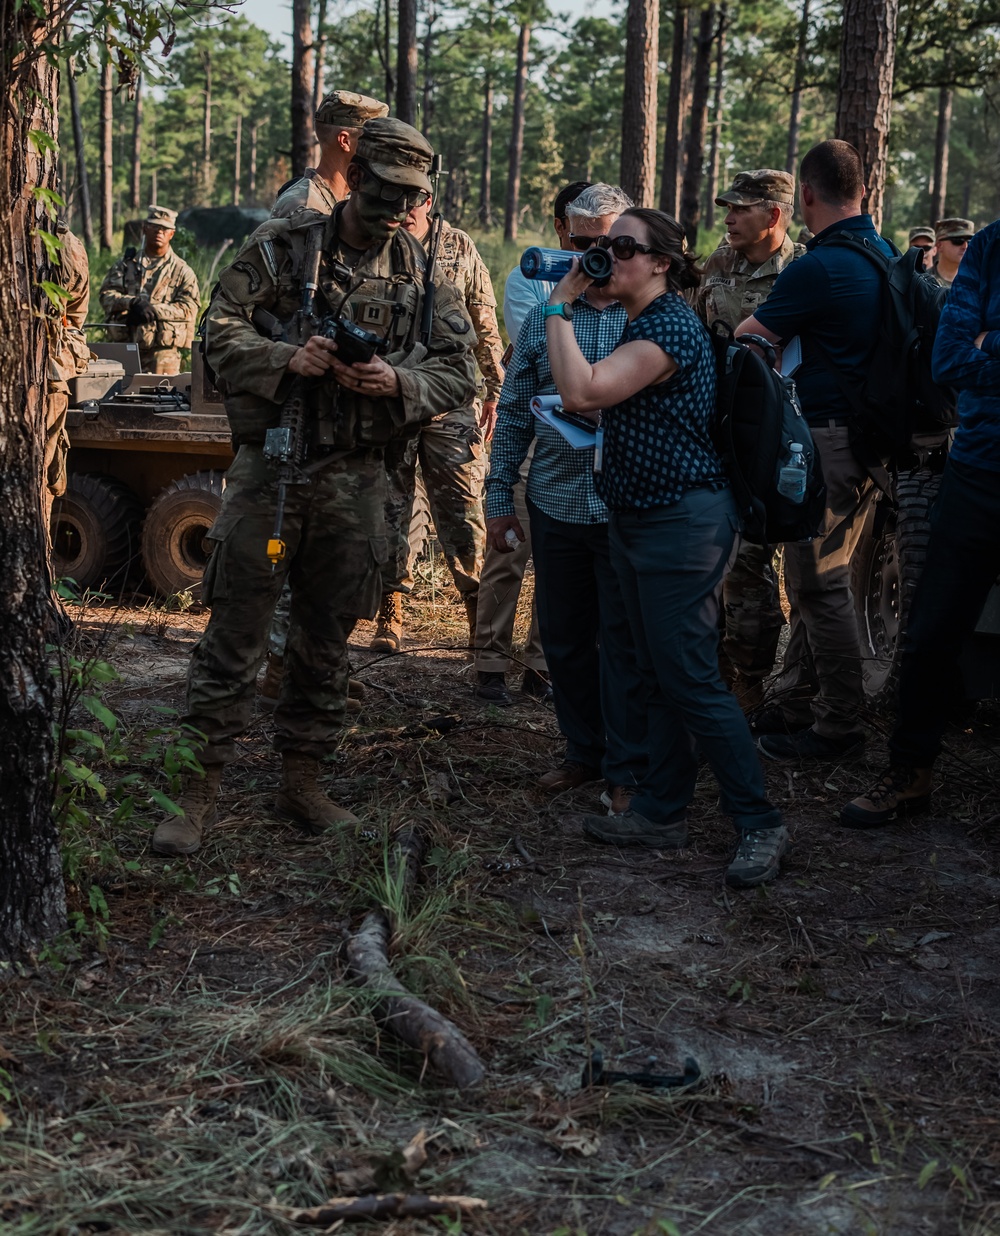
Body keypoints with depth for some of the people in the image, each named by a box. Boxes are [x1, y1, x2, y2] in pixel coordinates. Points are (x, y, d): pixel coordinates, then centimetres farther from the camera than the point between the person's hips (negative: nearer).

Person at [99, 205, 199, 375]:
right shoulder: (125, 264, 16)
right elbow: (106, 295, 3)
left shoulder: (182, 271, 9)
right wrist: (132, 303, -18)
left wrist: (154, 310, -16)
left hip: (162, 351, -2)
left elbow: (188, 308, -4)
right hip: (123, 347, 2)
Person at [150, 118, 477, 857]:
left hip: (356, 477, 3)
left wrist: (397, 382, -15)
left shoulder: (421, 273, 7)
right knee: (235, 634, -1)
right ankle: (199, 789, 8)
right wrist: (287, 359, -22)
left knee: (328, 638, 12)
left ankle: (302, 780, 25)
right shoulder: (280, 249, -1)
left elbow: (460, 372, 5)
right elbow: (223, 332, -4)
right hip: (271, 463, -3)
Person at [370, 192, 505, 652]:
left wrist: (493, 390, 8)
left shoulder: (459, 247, 5)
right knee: (389, 510, 5)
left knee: (463, 510, 1)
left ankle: (479, 609, 11)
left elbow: (484, 322, 10)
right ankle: (390, 613, 14)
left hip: (451, 404, 0)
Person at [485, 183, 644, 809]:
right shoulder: (543, 316, 9)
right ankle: (585, 751, 28)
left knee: (624, 642, 0)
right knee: (563, 638, 12)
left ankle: (627, 770, 11)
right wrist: (500, 496, 8)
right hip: (556, 505, 4)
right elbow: (514, 412, 12)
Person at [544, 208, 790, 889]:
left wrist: (560, 304, -20)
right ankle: (663, 811, 24)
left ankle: (762, 824, 1)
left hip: (684, 522, -11)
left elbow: (582, 391, -28)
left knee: (693, 680, -8)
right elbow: (600, 404, 23)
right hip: (639, 520, 11)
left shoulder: (672, 326, -18)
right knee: (660, 674, 15)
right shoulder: (641, 323, 15)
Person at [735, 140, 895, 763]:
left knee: (821, 583, -1)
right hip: (867, 434, 9)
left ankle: (839, 724, 7)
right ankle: (795, 706, 27)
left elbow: (746, 340, -10)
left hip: (828, 440, -9)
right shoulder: (884, 256, 9)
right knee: (811, 577, 17)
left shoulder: (817, 268, -19)